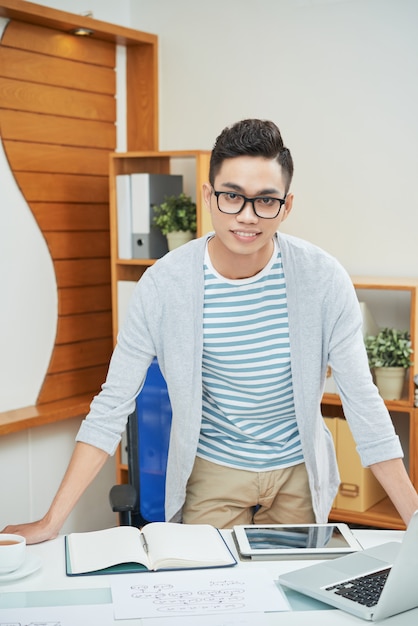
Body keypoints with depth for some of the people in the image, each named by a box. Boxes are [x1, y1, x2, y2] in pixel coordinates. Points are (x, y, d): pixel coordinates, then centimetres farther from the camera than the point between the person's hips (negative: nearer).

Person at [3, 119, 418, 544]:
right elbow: (112, 404, -14)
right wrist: (51, 522, -16)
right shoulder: (164, 282, -18)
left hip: (298, 471, 1)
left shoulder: (323, 278, -17)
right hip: (213, 472, -1)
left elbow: (362, 399, -11)